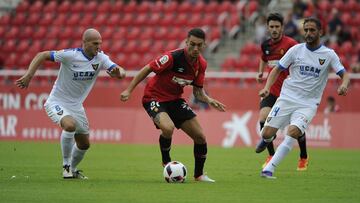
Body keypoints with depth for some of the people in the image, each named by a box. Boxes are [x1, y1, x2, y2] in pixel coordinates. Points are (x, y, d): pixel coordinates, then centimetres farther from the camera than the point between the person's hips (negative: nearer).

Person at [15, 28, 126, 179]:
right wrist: (29, 75, -27)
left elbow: (120, 72, -16)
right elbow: (42, 55, -17)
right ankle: (66, 165, -17)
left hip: (76, 106, 6)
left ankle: (72, 170, 40)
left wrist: (118, 72, -40)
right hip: (57, 103, -6)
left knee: (84, 144, 12)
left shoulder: (101, 58, -8)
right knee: (70, 125, -34)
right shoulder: (70, 55, -22)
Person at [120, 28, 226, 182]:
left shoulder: (201, 64, -5)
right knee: (168, 128, -35)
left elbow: (197, 91, 6)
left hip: (175, 99, 7)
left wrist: (209, 100, -15)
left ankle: (199, 174, 24)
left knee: (200, 137, 2)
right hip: (154, 98, -6)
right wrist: (129, 90, -18)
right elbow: (147, 69, -17)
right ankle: (166, 161, -6)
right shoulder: (173, 57, -26)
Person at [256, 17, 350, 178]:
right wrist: (267, 87, -9)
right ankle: (266, 140, 32)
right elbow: (277, 70, 8)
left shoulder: (329, 55, 0)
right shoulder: (296, 50, 2)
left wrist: (343, 85, -26)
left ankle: (269, 169, -22)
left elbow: (344, 75, -2)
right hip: (287, 98, 1)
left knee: (293, 132, -26)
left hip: (308, 104, -1)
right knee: (268, 133, -8)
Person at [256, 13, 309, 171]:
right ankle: (271, 155, 0)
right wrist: (261, 72, 13)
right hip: (271, 90, 4)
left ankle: (304, 158, 24)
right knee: (263, 119, -15)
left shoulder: (291, 44, -13)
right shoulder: (266, 45, 5)